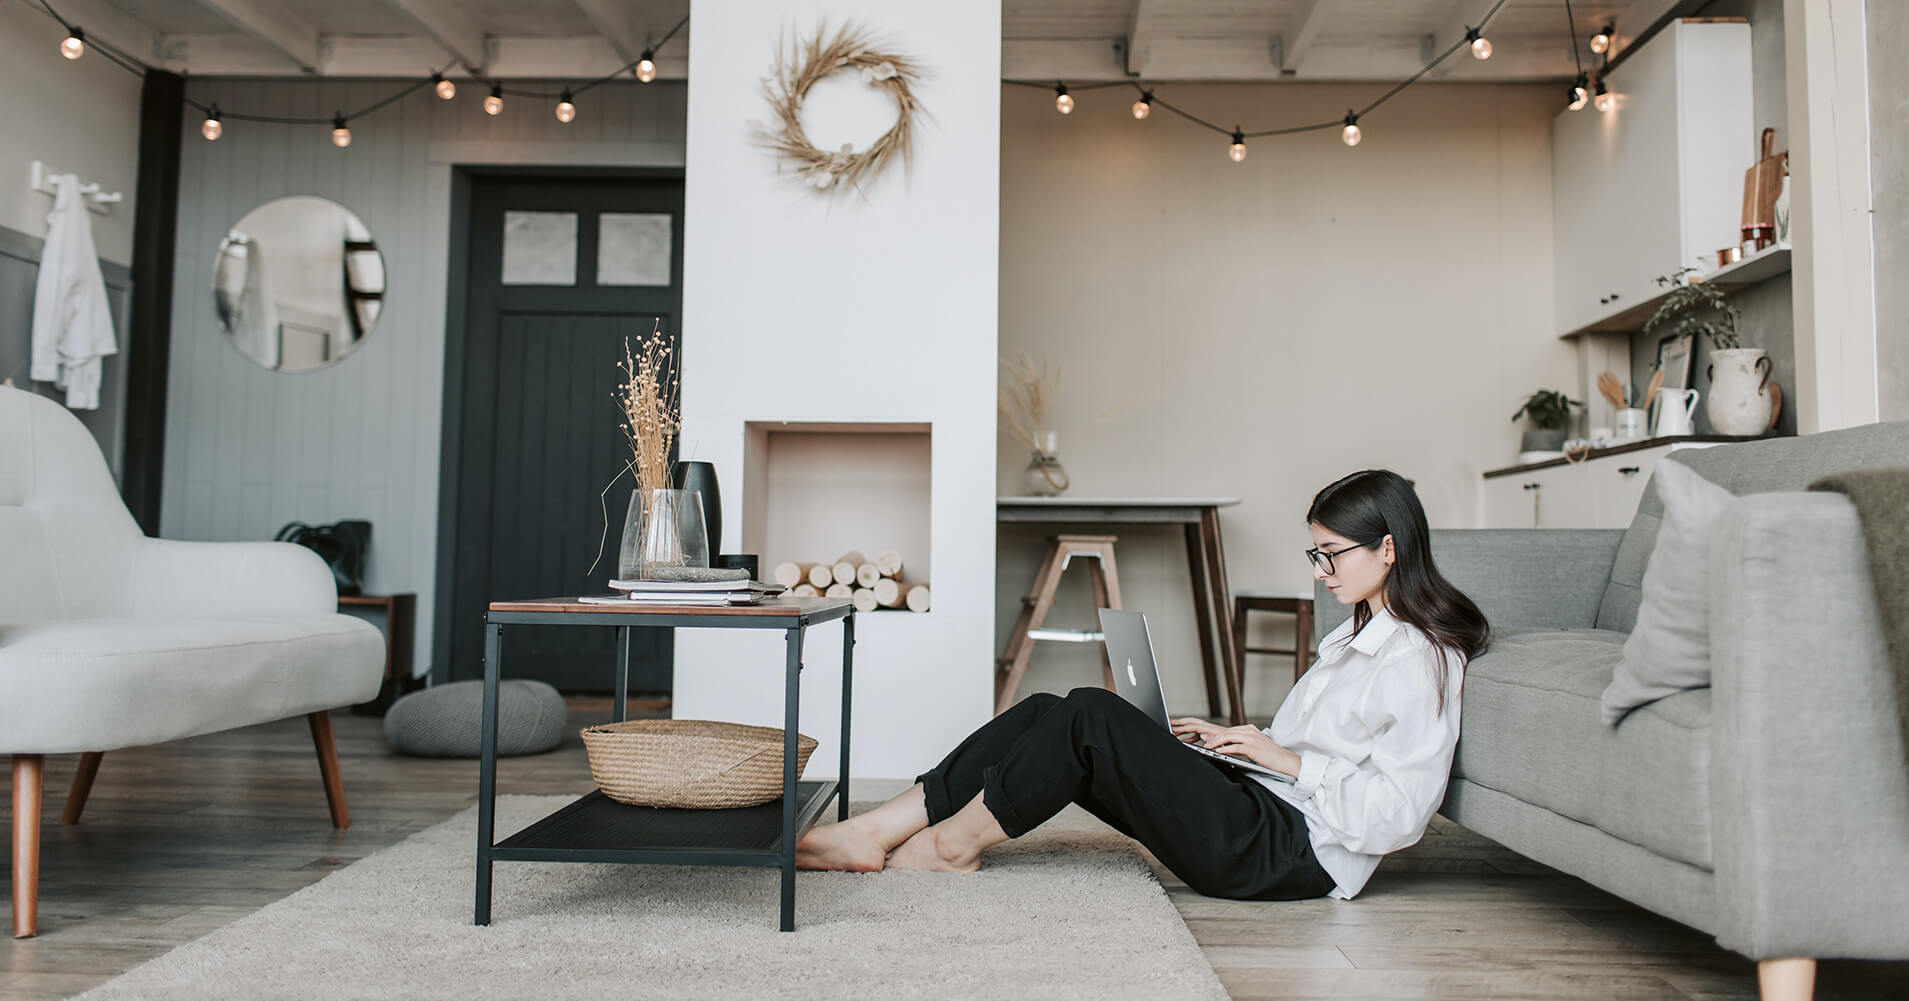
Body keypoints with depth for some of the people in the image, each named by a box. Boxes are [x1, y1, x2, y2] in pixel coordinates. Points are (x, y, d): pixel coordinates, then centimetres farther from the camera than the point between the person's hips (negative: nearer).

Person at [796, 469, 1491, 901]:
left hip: (1296, 853, -9)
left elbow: (1397, 813, -17)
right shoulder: (1360, 635, 19)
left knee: (1091, 717, -21)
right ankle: (873, 834, -7)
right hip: (1263, 811, 9)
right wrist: (1241, 740, 12)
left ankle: (957, 843, -4)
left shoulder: (1421, 660, -10)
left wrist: (1285, 759, -13)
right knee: (1046, 714, -6)